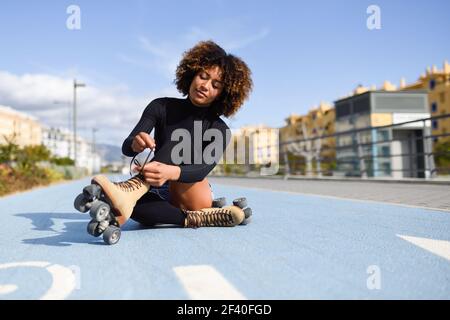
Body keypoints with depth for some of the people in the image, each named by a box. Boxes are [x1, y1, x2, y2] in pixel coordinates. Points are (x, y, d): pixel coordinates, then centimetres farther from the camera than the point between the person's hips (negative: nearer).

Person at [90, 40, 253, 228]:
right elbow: (126, 148, -12)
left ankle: (130, 189, -52)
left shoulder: (219, 130, -5)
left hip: (192, 197, -1)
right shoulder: (161, 107, -1)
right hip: (160, 196, 2)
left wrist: (171, 173, -47)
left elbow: (201, 170, -24)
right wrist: (136, 143, -38)